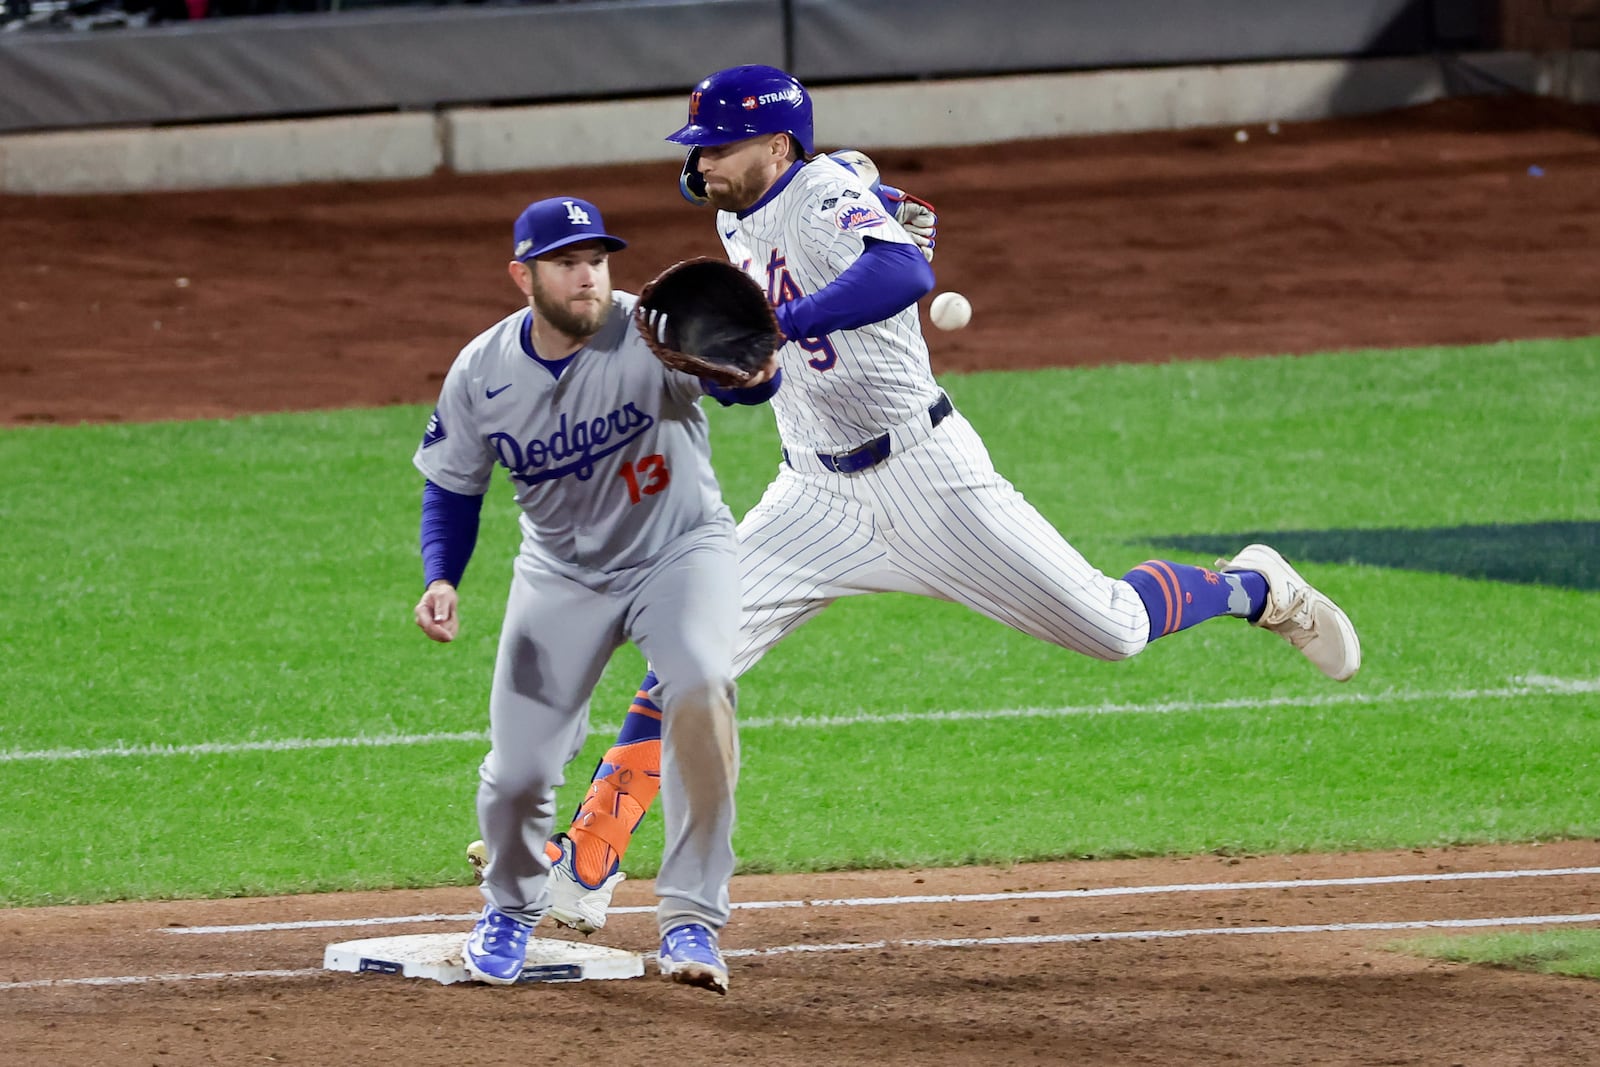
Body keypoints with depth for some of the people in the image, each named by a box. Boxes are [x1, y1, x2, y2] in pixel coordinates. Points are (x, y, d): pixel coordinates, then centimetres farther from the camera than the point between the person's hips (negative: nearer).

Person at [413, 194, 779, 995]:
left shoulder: (649, 335, -25)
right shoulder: (481, 374, -14)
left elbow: (748, 381, -42)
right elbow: (452, 487, 1)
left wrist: (750, 372, -66)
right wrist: (440, 579, -15)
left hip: (678, 552, -3)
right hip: (562, 570, 3)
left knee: (701, 689, -32)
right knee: (518, 770, -2)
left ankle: (690, 920, -23)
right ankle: (512, 907, 34)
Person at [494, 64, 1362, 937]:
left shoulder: (825, 198, -21)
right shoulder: (736, 218, 4)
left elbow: (906, 274, -42)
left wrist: (772, 325, -49)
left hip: (925, 473, -6)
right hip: (818, 496, 7)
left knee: (1111, 629, -3)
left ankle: (1253, 587, 27)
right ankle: (584, 867, -7)